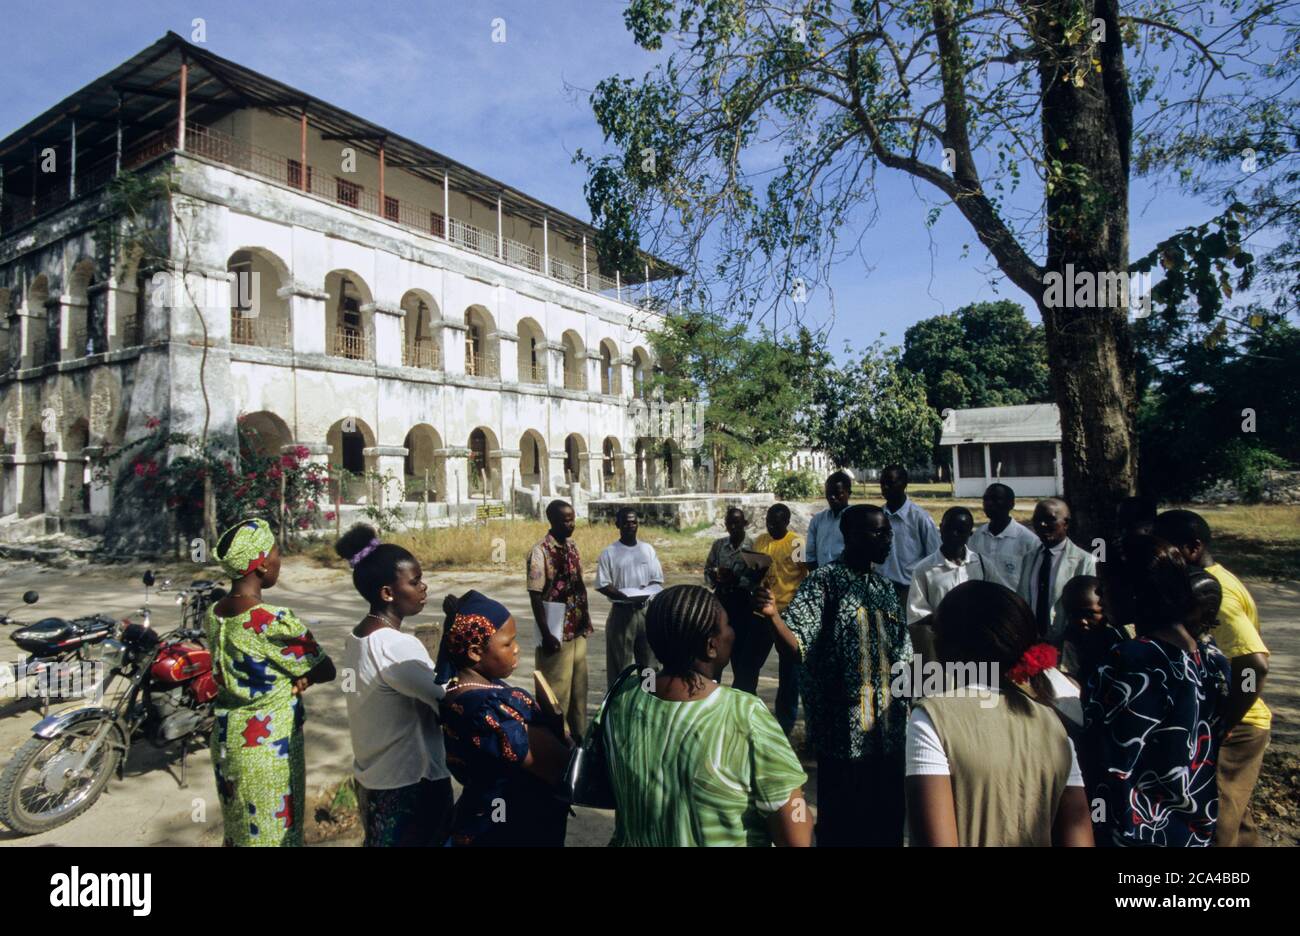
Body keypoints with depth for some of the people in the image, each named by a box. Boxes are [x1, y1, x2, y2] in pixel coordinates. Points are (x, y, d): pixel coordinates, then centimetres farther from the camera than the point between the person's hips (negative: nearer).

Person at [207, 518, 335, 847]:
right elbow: (326, 670, -14)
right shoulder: (276, 623, -25)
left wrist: (292, 676, -4)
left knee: (238, 830, 23)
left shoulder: (214, 615, -2)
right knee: (274, 833, 10)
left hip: (226, 741, 7)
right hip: (269, 747, -7)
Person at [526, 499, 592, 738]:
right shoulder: (540, 552, -16)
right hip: (557, 631, -7)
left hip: (577, 629, 7)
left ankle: (579, 732, 29)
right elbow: (535, 596, -16)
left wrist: (586, 618, 12)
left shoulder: (573, 546, 6)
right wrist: (546, 635, -18)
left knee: (579, 683, 16)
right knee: (558, 687, 3)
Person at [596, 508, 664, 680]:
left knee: (648, 659, 11)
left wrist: (647, 591, -13)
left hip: (646, 609, 3)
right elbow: (602, 585, -7)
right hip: (621, 611, -3)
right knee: (620, 662, 2)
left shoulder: (648, 549, 6)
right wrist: (623, 596, -22)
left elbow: (657, 579, 8)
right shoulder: (609, 553, -4)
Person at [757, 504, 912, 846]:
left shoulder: (885, 586, 10)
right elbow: (795, 647, -20)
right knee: (841, 827, 6)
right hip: (844, 736, -6)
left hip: (890, 733, 6)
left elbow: (902, 656, 16)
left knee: (888, 825, 17)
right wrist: (773, 616, -39)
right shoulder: (823, 581, -11)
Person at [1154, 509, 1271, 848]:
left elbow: (1254, 665, -32)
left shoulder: (1214, 593, -24)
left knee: (1213, 825, -1)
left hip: (1233, 730, -10)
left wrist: (1222, 726, -24)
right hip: (1230, 725, 10)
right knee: (1231, 814, 24)